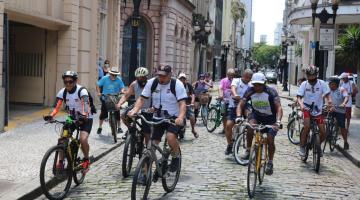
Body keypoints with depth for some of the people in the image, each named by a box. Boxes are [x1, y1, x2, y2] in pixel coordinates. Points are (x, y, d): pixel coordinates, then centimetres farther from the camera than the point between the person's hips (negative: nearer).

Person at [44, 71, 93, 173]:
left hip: (85, 119, -5)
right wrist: (51, 116, -38)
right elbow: (57, 107, -17)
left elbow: (86, 105, -37)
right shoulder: (62, 92, -9)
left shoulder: (82, 91, -22)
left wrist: (84, 116, -57)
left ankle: (86, 160, 0)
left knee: (83, 139, -25)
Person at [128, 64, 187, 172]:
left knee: (170, 137, -29)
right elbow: (142, 99, -4)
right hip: (157, 118, 3)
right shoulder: (151, 83, -4)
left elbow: (182, 103, -20)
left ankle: (176, 156, 1)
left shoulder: (177, 84, -13)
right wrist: (134, 110, -24)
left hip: (174, 118, -3)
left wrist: (180, 117, -39)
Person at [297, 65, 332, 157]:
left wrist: (329, 101, -36)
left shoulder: (322, 83, -9)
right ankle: (302, 147, -8)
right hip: (307, 109, -1)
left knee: (323, 133, -4)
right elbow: (299, 97, -14)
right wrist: (301, 104, -35)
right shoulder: (304, 84, -9)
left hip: (318, 110, 2)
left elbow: (327, 94, -13)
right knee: (307, 126, -27)